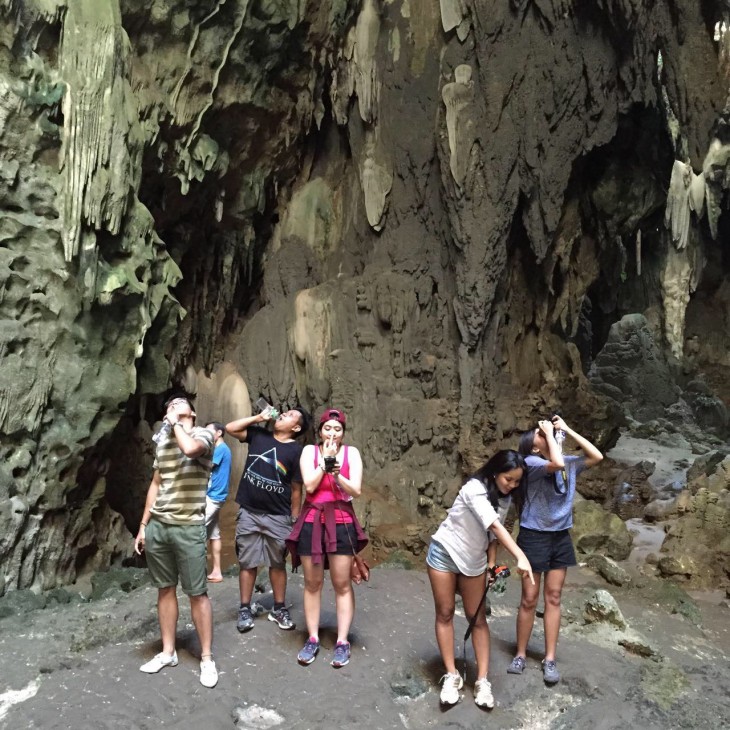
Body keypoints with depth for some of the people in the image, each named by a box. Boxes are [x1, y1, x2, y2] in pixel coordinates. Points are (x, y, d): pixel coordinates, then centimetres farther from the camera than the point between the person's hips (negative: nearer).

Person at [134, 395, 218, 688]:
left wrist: (177, 423, -12)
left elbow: (190, 448, -31)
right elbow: (155, 485, 17)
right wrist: (143, 526, 15)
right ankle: (168, 652, 26)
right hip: (157, 525, 6)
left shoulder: (203, 434, -5)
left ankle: (207, 658, 11)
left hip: (188, 527, -5)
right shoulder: (162, 440, 13)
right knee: (165, 588, 14)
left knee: (197, 593, 0)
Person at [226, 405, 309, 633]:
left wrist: (295, 520, -2)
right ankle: (245, 609, 19)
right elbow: (230, 428, 0)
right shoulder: (258, 435, 4)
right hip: (249, 513, 2)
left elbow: (296, 489, -4)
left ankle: (279, 609, 22)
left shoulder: (296, 451, -6)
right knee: (247, 562, 8)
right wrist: (259, 417, -4)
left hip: (278, 517, -2)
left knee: (277, 563, 10)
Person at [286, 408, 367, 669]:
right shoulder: (309, 451, 2)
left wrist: (336, 473, -20)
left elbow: (356, 490, -5)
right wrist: (325, 461, -10)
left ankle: (342, 642, 11)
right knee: (312, 583, 8)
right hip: (312, 521, 1)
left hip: (341, 522, -1)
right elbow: (309, 485, -9)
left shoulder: (351, 452, 2)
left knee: (342, 584, 3)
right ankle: (312, 639, 19)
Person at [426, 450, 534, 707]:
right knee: (445, 614, 3)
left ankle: (482, 681, 7)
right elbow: (494, 526, -36)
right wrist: (520, 557, -43)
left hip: (473, 561, 6)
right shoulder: (475, 489, -25)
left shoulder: (504, 499, -1)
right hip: (444, 553, -6)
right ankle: (452, 676, 13)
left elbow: (494, 533, 0)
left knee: (478, 618, 4)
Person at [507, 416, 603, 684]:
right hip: (534, 536, -5)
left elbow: (597, 456, 1)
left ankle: (550, 659, 17)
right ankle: (521, 655, 19)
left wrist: (568, 430, -2)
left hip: (561, 536, 6)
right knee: (529, 599, 4)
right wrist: (550, 434, -18)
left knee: (553, 598, 9)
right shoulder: (531, 462, -16)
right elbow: (557, 464, -32)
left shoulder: (570, 464, 5)